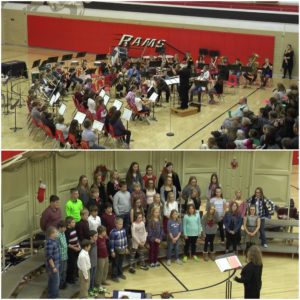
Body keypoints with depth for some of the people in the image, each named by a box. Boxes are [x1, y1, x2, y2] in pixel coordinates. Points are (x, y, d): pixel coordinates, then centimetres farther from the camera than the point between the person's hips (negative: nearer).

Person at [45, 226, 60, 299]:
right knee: (55, 282, 1)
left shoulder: (54, 240, 3)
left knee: (51, 281, 20)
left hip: (55, 264, 9)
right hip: (52, 265, -9)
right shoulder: (49, 243, -27)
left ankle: (51, 295, 33)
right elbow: (49, 257, -26)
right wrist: (53, 267, -22)